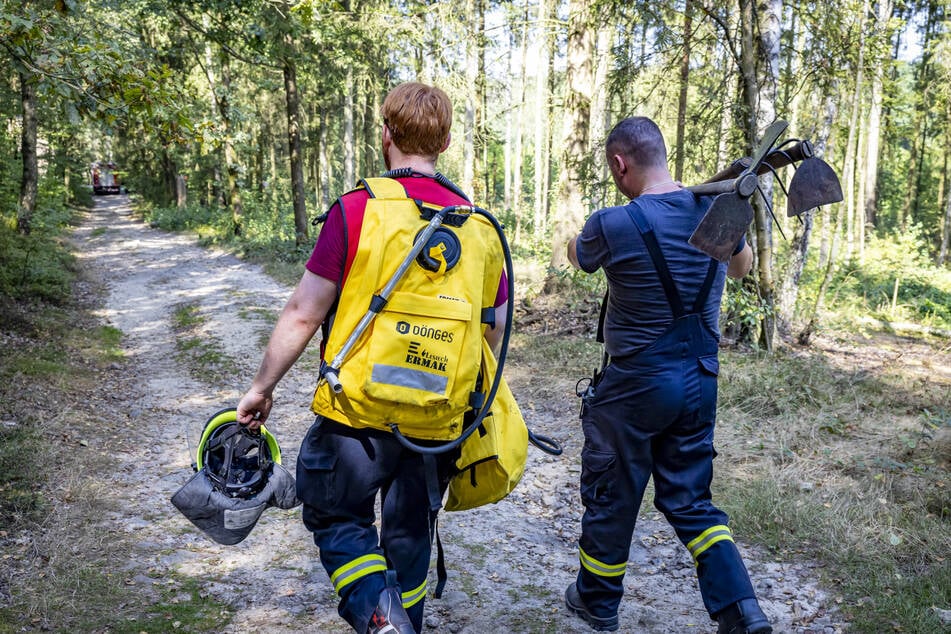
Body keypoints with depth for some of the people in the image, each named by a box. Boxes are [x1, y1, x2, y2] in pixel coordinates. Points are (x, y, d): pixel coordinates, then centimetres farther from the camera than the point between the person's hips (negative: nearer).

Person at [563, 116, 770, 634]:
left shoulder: (612, 224, -20)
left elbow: (577, 256, 4)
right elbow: (743, 266, 18)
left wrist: (576, 234, 25)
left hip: (635, 387, -5)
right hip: (700, 382, 5)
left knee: (610, 498, 15)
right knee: (688, 499, 19)